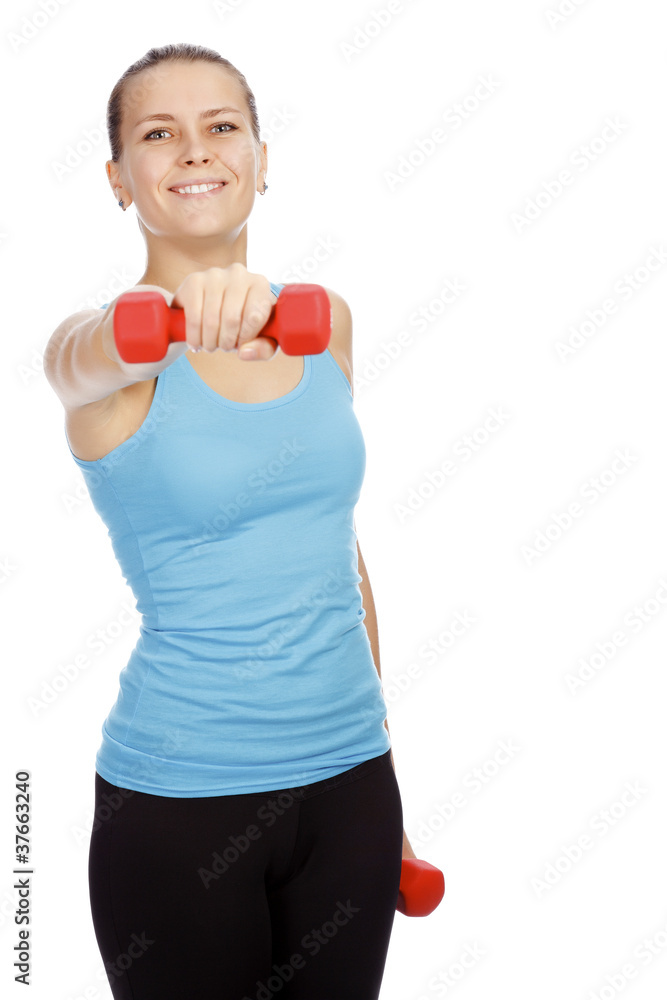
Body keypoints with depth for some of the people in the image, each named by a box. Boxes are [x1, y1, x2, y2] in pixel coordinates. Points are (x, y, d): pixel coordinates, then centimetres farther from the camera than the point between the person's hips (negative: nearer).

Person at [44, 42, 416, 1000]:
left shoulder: (324, 320, 5)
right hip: (179, 796, -4)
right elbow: (87, 356, -34)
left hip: (349, 779, 4)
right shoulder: (106, 353, -8)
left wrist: (378, 734, 15)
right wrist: (185, 309, -57)